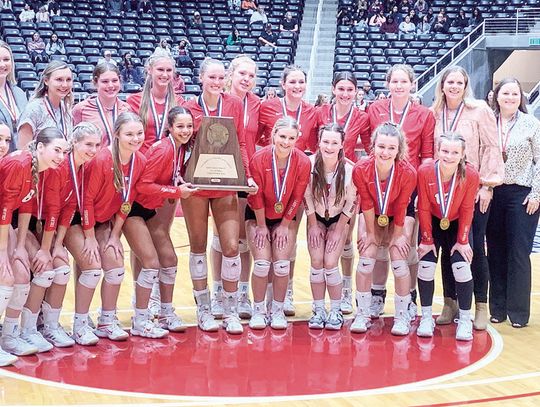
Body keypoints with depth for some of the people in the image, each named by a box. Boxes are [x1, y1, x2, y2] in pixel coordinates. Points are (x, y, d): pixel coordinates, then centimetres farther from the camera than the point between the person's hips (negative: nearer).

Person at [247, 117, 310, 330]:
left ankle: (278, 311, 10)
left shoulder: (303, 162, -20)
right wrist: (261, 225, -7)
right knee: (261, 263, -11)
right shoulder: (259, 159, -23)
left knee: (282, 264, -7)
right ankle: (258, 310, 6)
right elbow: (256, 195, -14)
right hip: (258, 216, -1)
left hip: (286, 217, 1)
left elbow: (297, 197, -9)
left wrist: (284, 225, -4)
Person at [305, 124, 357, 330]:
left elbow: (351, 203, -12)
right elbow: (307, 197, -9)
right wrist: (313, 225, -5)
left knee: (330, 263, -12)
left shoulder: (349, 169, -23)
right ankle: (318, 310, 5)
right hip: (316, 217, 2)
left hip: (339, 219, -1)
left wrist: (338, 230, -9)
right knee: (316, 261, -9)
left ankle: (336, 311, 4)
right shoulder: (309, 164, -21)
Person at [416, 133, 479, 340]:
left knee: (462, 266, -11)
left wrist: (462, 241, -8)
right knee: (426, 265, -9)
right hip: (432, 224, 0)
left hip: (457, 224, 0)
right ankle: (426, 318, 9)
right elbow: (423, 209, -15)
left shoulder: (471, 175, -25)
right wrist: (427, 240, -9)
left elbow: (467, 210, -13)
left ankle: (465, 320, 5)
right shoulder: (425, 171, -25)